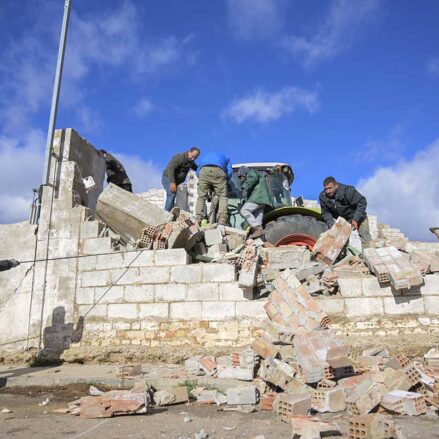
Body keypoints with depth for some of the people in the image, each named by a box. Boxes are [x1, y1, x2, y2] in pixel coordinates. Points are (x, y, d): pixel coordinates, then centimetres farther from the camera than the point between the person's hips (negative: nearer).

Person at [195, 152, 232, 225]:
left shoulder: (206, 156, 44)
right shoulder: (225, 158, 39)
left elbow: (198, 171, 28)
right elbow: (229, 172, 18)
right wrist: (223, 183, 31)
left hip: (204, 170, 2)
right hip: (219, 170, -2)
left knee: (201, 197, 11)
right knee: (222, 196, 6)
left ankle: (198, 221, -1)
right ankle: (222, 222, -8)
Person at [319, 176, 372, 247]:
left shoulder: (347, 190, -27)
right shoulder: (322, 196, -14)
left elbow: (362, 202, -23)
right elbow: (325, 213, -8)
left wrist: (356, 219, -28)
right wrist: (332, 224, -25)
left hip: (358, 217, -4)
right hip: (342, 220, 4)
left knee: (365, 238, -14)